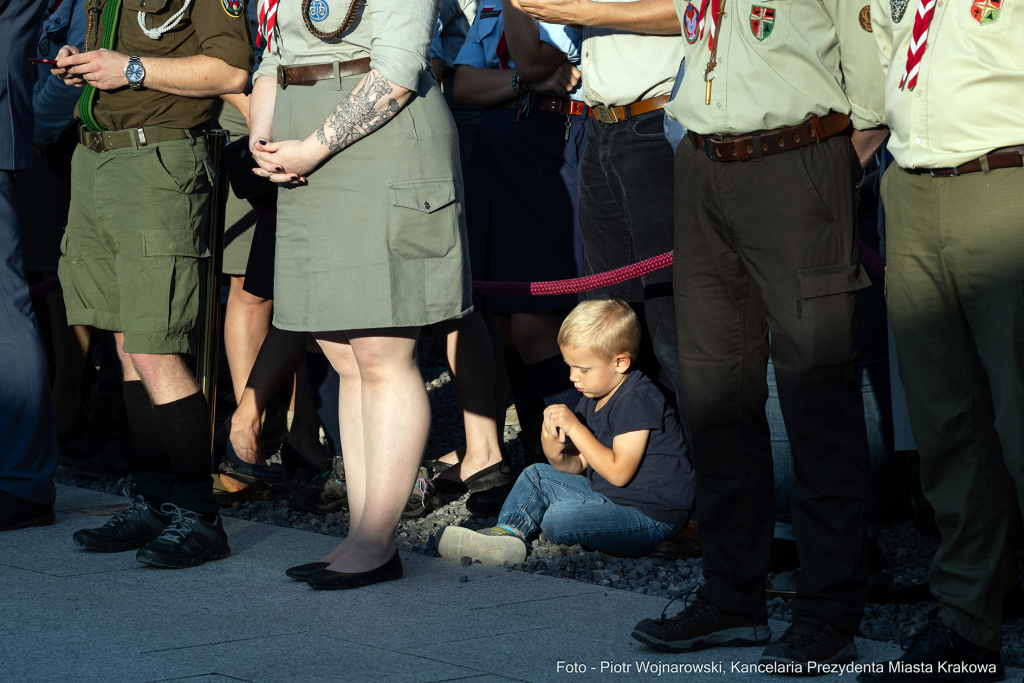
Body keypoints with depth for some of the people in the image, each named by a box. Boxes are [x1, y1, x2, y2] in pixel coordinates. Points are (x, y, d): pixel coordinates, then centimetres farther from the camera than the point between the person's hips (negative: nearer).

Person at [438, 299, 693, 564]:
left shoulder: (638, 399, -21)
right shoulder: (592, 399, 8)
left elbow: (619, 472, -25)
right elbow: (579, 466, 9)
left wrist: (575, 427, -21)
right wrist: (557, 455, -14)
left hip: (652, 518, -10)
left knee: (560, 518, -29)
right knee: (537, 477, 12)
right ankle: (507, 533, -7)